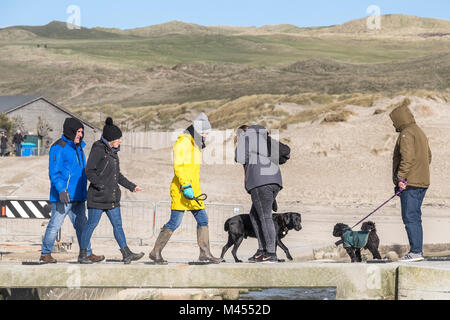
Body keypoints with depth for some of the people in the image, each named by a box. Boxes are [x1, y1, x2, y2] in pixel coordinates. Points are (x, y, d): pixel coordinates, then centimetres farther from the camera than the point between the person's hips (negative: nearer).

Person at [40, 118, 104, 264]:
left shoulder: (78, 147, 17)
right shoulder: (58, 148, -10)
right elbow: (54, 172, -16)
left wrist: (83, 192, 27)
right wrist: (61, 190, -27)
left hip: (78, 196, 8)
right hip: (63, 196, -8)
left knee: (81, 225, 8)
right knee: (55, 225, -3)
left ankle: (87, 253, 11)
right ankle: (46, 254, 8)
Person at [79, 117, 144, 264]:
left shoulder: (113, 151, 16)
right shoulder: (98, 149, -10)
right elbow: (89, 171, -15)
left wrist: (131, 186, 21)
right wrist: (101, 186, -22)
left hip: (113, 197, 8)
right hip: (97, 197, -8)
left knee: (117, 225, 5)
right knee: (92, 224, -1)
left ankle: (127, 254, 3)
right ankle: (82, 254, 9)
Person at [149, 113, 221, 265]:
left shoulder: (196, 144, 18)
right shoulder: (183, 142, -11)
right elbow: (178, 166, -18)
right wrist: (186, 187, -24)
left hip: (193, 188, 9)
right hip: (181, 189, -9)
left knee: (202, 219, 5)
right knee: (174, 222, -7)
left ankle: (205, 252, 8)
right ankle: (156, 252, 1)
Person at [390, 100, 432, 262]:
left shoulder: (406, 134, -11)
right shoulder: (420, 132, 20)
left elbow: (407, 157, -22)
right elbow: (428, 157, 24)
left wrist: (401, 177, -21)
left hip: (409, 183, -10)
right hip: (422, 182, 10)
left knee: (410, 217, -9)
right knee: (415, 217, 13)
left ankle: (415, 252, -11)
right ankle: (417, 251, 14)